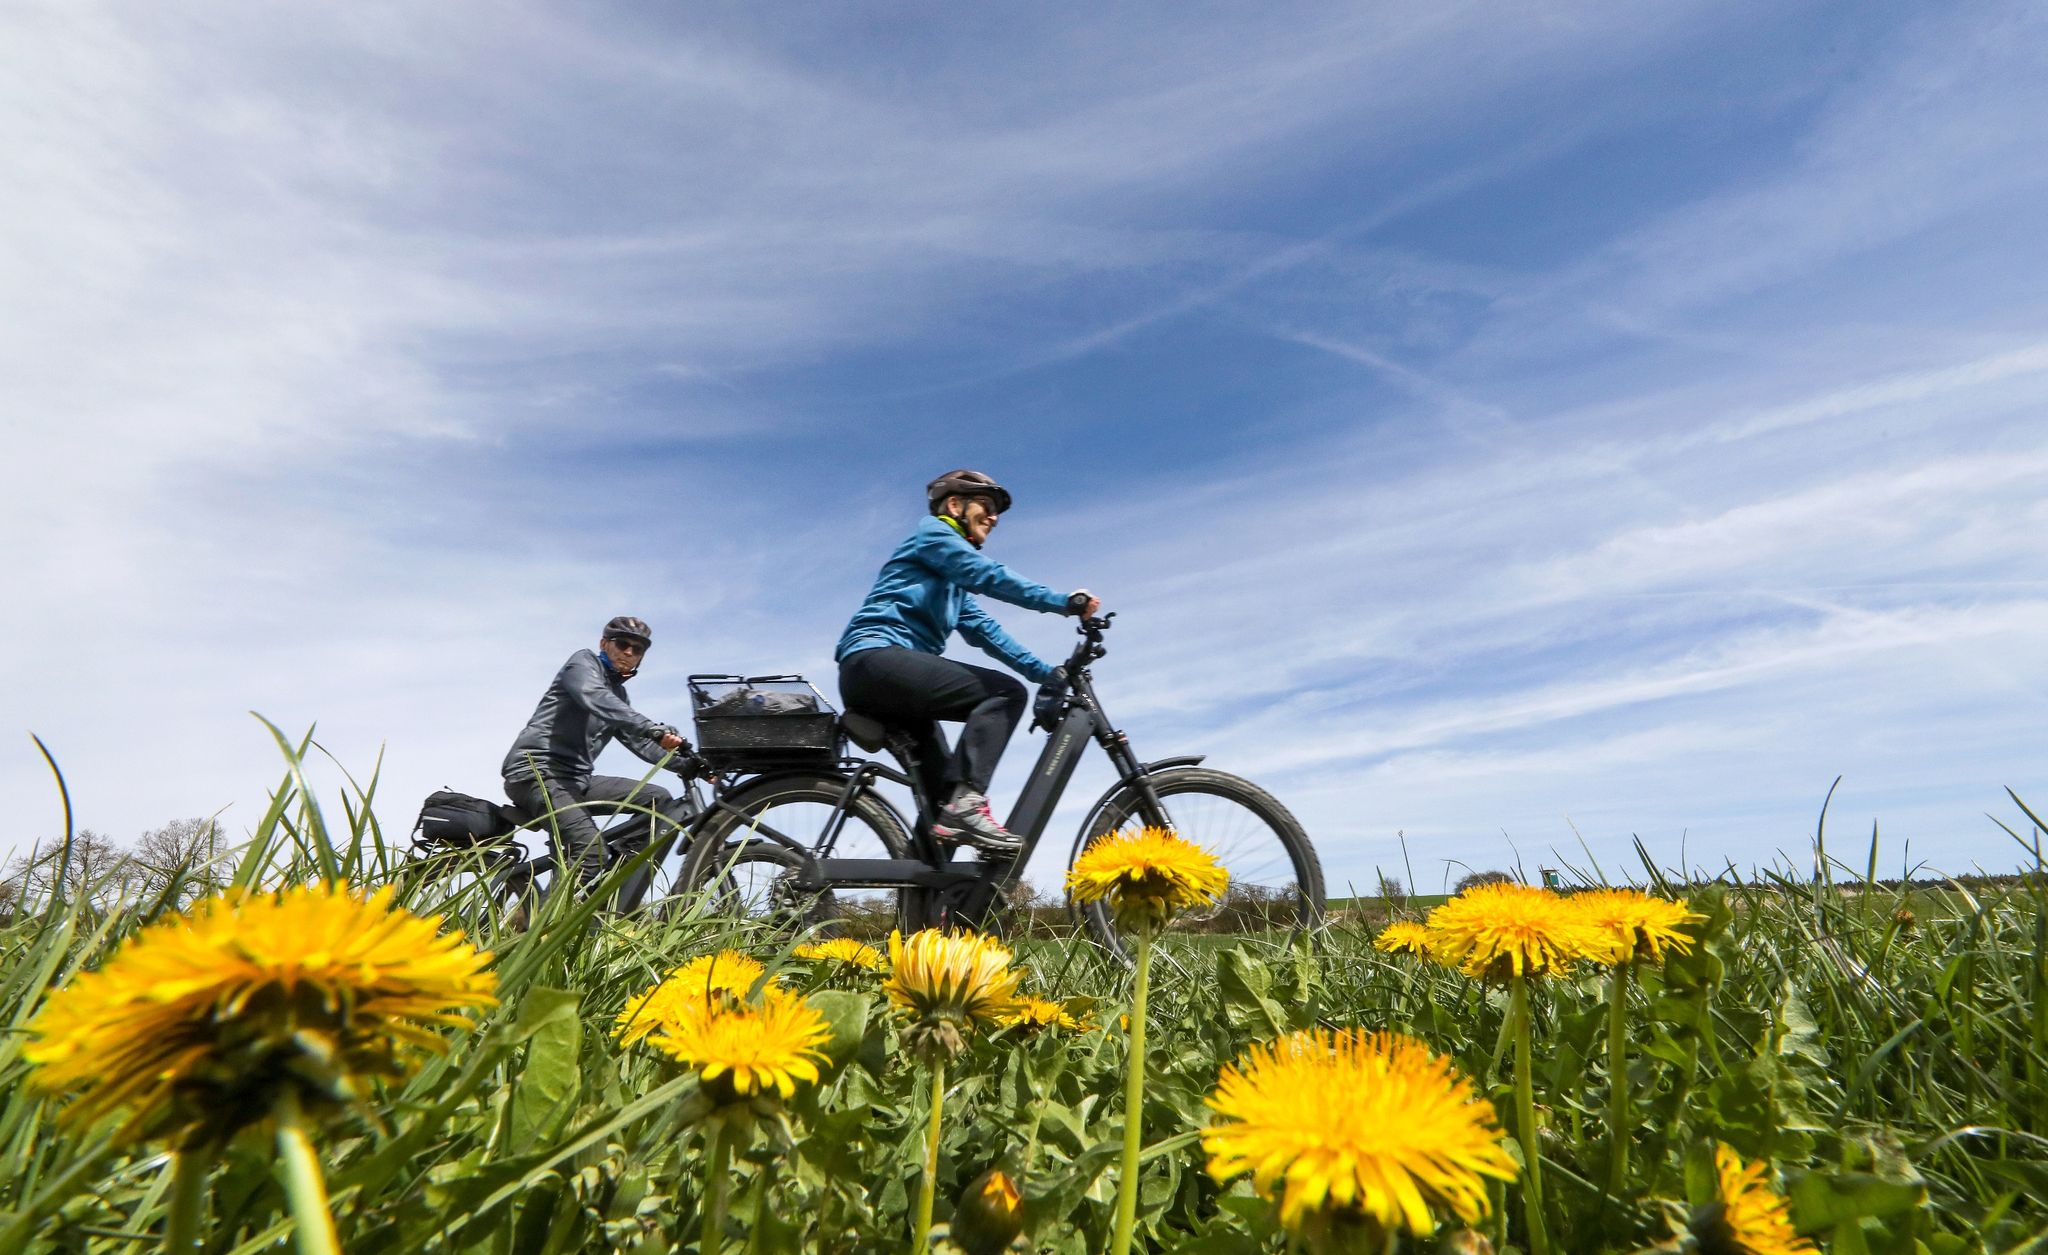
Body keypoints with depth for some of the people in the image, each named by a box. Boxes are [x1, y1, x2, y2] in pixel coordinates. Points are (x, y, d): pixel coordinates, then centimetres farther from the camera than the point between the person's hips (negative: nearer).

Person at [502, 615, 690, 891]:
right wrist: (655, 730, -38)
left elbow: (639, 741, 17)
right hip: (535, 772, -8)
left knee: (659, 799, -3)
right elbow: (596, 699, -23)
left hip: (576, 779, 8)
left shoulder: (618, 693, 23)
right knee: (591, 849, -28)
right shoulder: (584, 661, -1)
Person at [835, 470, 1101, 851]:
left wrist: (1047, 672, 9)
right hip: (876, 661, -10)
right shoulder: (933, 534, 3)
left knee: (944, 782, 9)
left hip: (877, 677, 10)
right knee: (1006, 692, -19)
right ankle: (964, 803, -28)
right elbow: (989, 575, -13)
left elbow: (984, 630, 19)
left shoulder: (955, 583, 29)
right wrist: (1063, 601, -19)